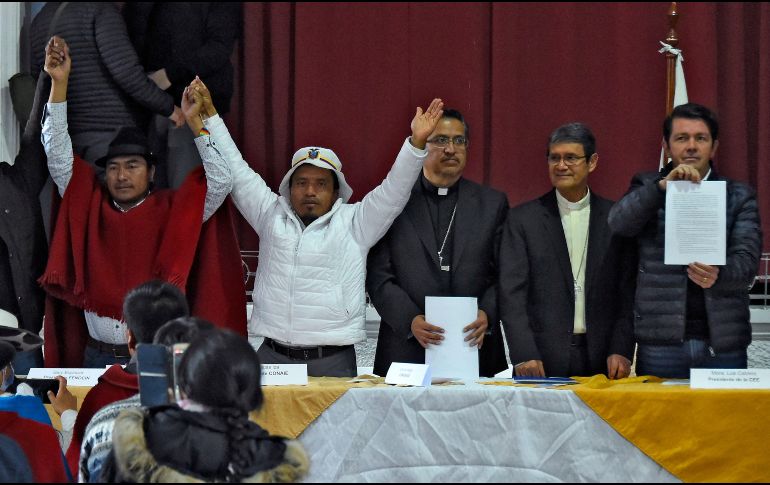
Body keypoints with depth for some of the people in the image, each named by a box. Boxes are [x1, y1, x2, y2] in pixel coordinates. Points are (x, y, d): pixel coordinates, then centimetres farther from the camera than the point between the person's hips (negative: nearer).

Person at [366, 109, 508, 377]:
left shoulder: (493, 203, 11)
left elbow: (504, 275, 7)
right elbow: (378, 277, -1)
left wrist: (487, 314, -12)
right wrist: (410, 320, -15)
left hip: (476, 350, 2)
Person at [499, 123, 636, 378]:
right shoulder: (522, 219, 5)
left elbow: (627, 293, 7)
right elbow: (512, 294, -2)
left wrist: (621, 350, -5)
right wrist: (524, 356, -12)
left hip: (601, 360, 1)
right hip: (541, 361, -1)